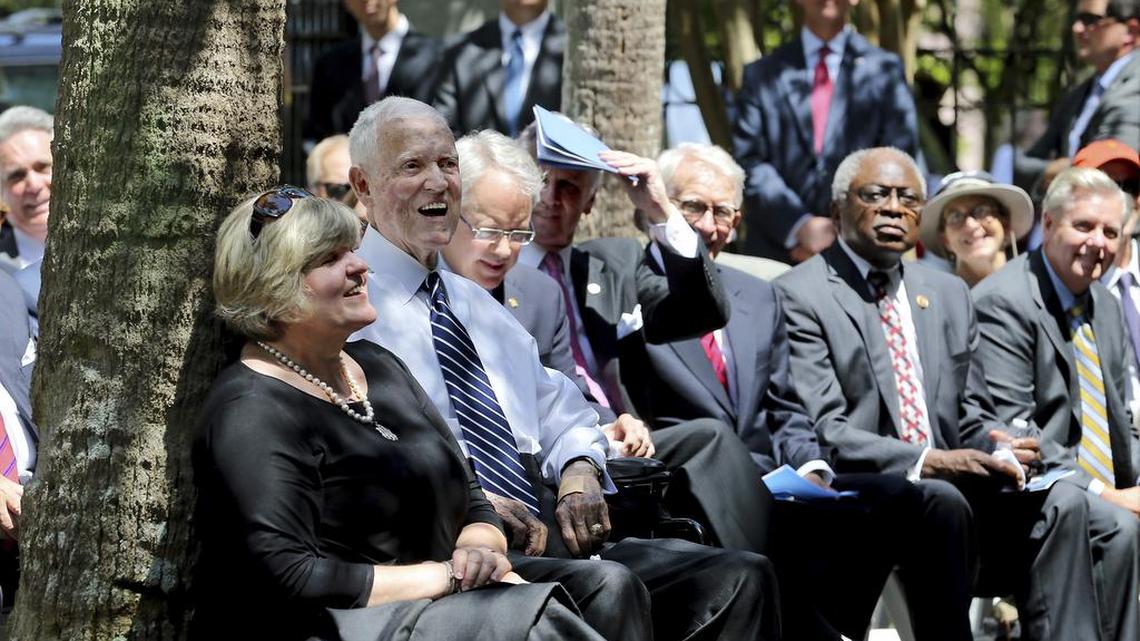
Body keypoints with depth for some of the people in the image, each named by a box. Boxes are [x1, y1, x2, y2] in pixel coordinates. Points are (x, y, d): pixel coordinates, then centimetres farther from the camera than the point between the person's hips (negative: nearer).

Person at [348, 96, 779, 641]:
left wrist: (579, 468, 2)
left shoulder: (475, 303, 26)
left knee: (741, 576, -9)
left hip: (550, 532, 8)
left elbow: (557, 406, 25)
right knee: (607, 586, -35)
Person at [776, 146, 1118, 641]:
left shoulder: (949, 295, 21)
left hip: (952, 484, 6)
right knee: (944, 501, -35)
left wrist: (1000, 445, -5)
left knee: (1062, 501, -19)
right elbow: (823, 432, -11)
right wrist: (928, 463, -22)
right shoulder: (799, 296, -1)